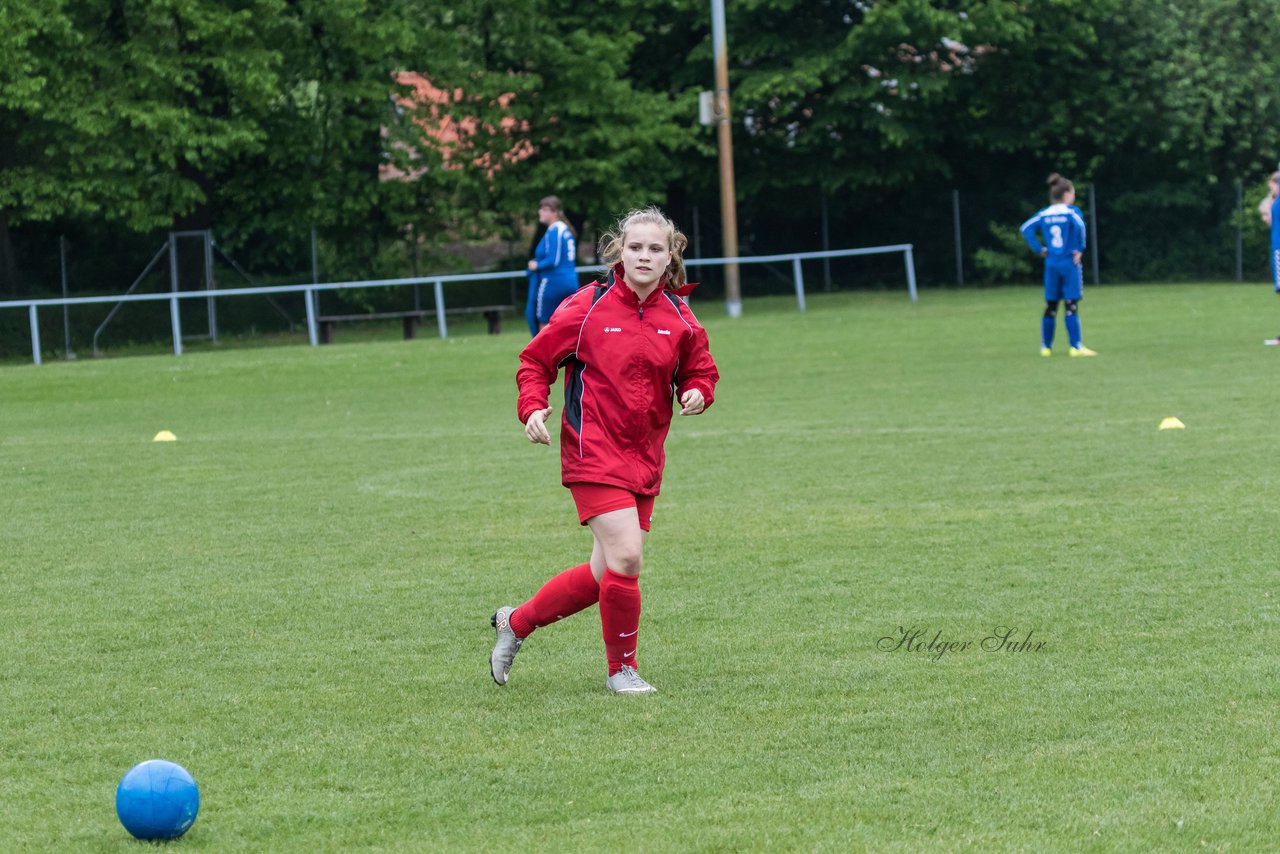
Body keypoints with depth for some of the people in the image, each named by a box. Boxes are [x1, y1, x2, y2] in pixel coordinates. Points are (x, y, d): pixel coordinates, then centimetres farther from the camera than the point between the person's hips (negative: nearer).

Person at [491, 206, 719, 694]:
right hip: (594, 453, -6)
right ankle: (622, 667, 2)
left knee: (606, 574, 10)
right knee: (626, 555, -18)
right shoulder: (586, 309, -7)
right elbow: (535, 360, 1)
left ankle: (517, 622, 32)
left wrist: (696, 393, -7)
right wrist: (533, 407, -15)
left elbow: (699, 372, 15)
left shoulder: (679, 320, 3)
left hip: (644, 460, 6)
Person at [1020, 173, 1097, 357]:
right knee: (1071, 305, -6)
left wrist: (1039, 249, 4)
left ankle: (1046, 346, 15)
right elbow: (1080, 226, -25)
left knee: (1051, 306, 12)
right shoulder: (1072, 211, -7)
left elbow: (1026, 228, 2)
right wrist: (1080, 249, -12)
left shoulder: (1044, 214, 8)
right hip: (1070, 264, -5)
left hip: (1051, 264, 5)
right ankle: (1076, 346, -10)